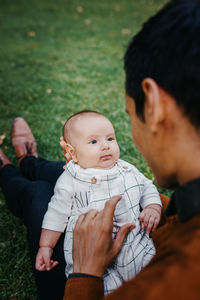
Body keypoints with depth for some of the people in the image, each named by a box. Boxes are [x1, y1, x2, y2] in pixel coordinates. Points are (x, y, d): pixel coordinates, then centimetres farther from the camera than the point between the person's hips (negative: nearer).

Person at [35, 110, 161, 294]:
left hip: (134, 245, 4)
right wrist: (46, 246, 8)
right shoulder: (70, 182, -2)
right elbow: (57, 215, 7)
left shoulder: (128, 171, 7)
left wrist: (153, 208, -1)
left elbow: (148, 189, 19)